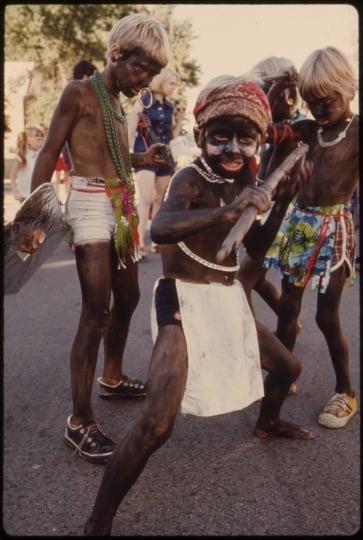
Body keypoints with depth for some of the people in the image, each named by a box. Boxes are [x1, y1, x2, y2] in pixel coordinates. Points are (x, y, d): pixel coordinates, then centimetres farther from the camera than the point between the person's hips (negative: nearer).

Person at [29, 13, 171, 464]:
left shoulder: (116, 103, 17)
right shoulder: (78, 92, -7)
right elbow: (49, 154, -12)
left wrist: (143, 159, 9)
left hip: (119, 208, 9)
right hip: (91, 207, -9)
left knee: (127, 298, 17)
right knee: (96, 312, -12)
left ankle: (112, 378, 38)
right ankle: (80, 422, -3)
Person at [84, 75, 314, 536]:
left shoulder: (240, 178, 5)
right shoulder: (190, 179, -18)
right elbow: (159, 229, -39)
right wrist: (228, 211, -52)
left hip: (228, 299, 8)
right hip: (184, 302, -8)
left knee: (287, 366, 24)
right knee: (157, 423, -22)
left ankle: (267, 422, 57)